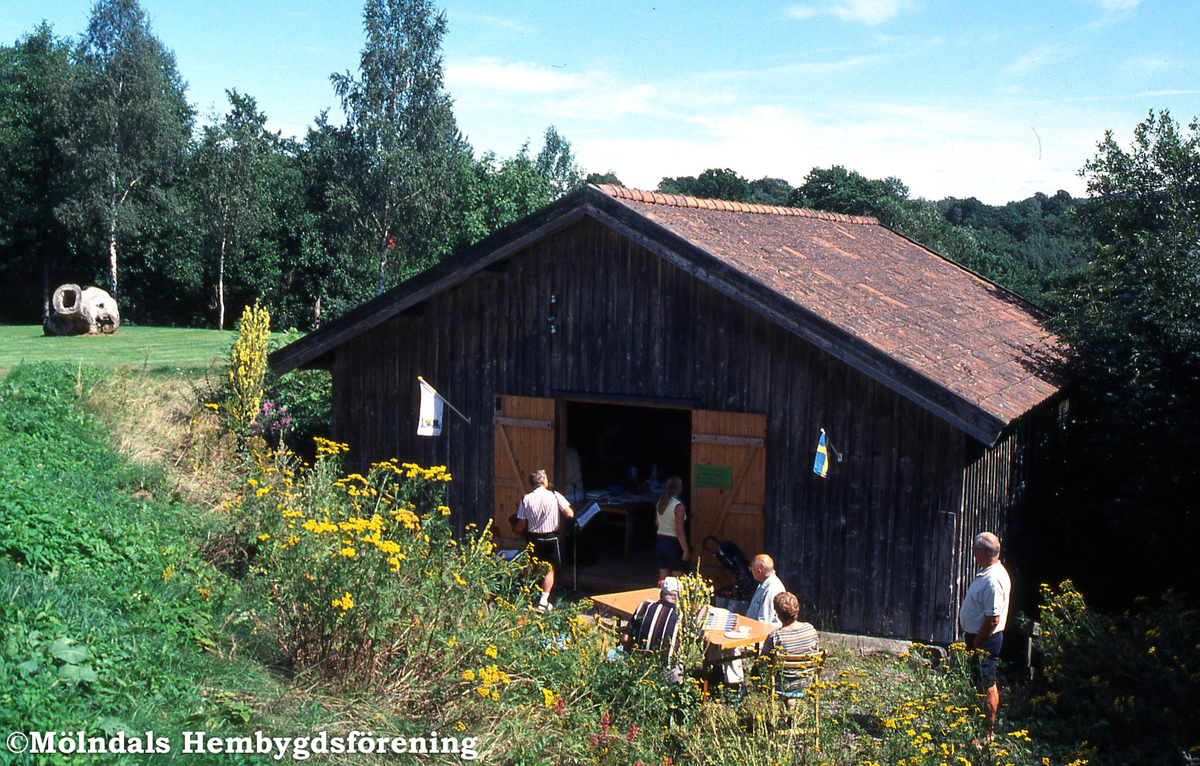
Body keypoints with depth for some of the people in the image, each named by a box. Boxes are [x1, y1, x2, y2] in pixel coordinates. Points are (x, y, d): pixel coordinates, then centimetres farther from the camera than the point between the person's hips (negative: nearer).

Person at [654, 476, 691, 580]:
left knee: (663, 576, 15)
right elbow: (680, 531, -20)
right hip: (673, 543, -7)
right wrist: (686, 550, -14)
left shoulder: (660, 502, 2)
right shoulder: (679, 506, -19)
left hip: (660, 540, 7)